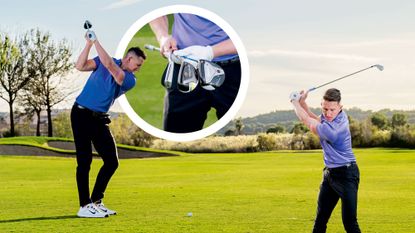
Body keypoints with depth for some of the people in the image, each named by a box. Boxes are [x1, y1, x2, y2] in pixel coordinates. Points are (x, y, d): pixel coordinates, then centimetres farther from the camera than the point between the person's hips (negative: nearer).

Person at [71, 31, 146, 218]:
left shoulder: (130, 80, 1)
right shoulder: (104, 61, 2)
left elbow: (109, 65, -16)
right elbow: (80, 66, -9)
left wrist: (96, 40, -18)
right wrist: (89, 44, -16)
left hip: (99, 119, 4)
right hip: (81, 113, -4)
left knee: (111, 161, 1)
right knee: (84, 160, -8)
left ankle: (96, 201, 14)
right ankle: (85, 206, -6)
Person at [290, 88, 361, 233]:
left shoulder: (331, 129, -28)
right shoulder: (336, 115, -2)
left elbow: (306, 120, -13)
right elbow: (315, 119, 19)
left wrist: (295, 102, 3)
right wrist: (302, 102, 4)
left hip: (346, 174, -9)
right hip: (329, 172, 9)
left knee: (349, 221, -13)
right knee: (320, 220, 11)